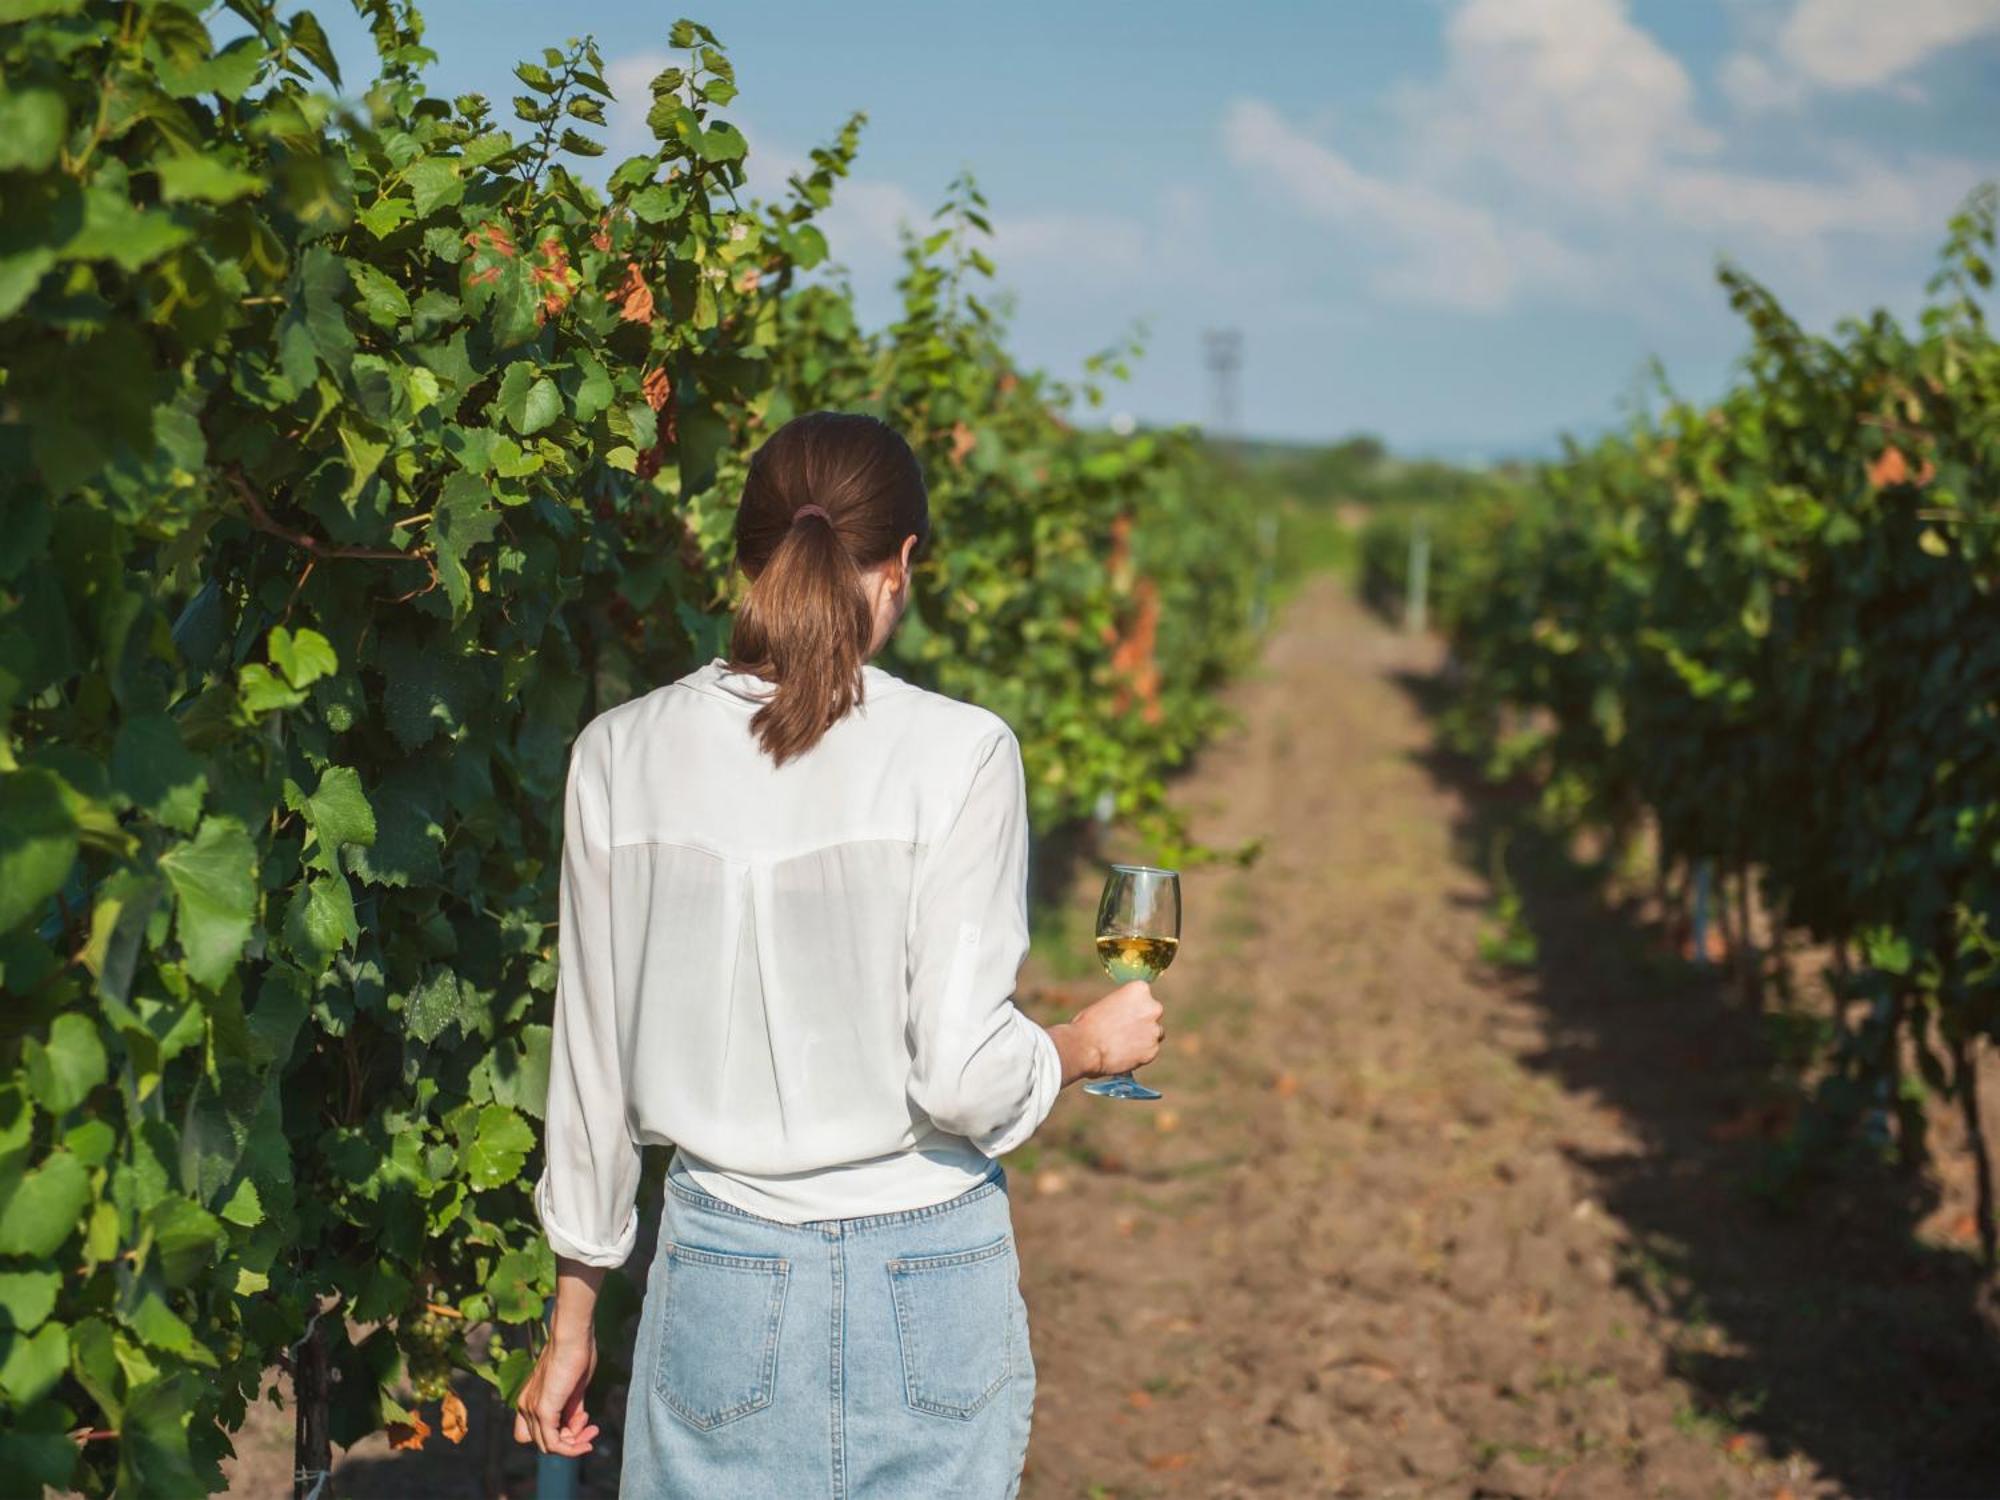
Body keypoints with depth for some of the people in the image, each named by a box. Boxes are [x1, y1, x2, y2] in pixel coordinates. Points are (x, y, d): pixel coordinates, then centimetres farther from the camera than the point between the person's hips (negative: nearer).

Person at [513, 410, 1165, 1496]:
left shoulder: (622, 756, -3)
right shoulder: (956, 753, -12)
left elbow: (592, 1073, 3)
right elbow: (962, 1071, -15)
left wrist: (571, 1322, 14)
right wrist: (1089, 1043, 7)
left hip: (727, 1279, 2)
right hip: (932, 1273, -2)